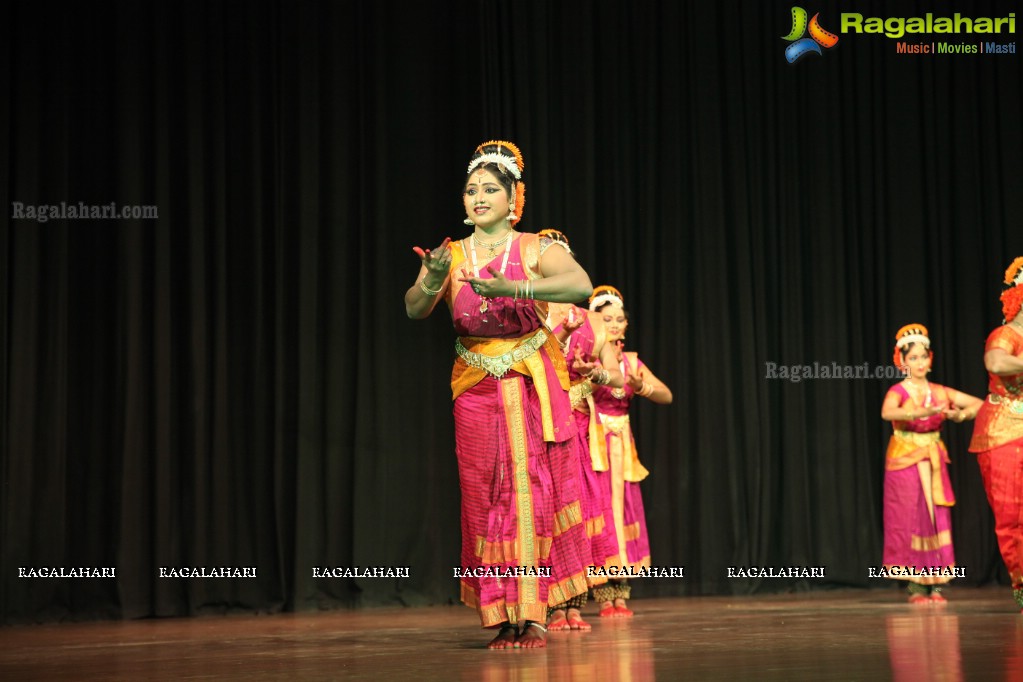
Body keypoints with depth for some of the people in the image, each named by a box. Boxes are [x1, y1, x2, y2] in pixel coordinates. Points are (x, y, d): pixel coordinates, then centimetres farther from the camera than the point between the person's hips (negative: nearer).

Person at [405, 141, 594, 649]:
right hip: (476, 391, 2)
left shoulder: (536, 249, -3)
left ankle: (534, 615, -1)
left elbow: (581, 285, -22)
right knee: (484, 498, 1)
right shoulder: (451, 256, 4)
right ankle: (503, 618, 6)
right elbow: (414, 309, -11)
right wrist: (433, 280, -34)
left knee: (533, 493, -5)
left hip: (532, 387, -2)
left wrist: (510, 287, -34)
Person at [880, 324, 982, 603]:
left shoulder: (940, 392, 7)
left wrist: (961, 415, -14)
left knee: (937, 519, -2)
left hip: (933, 463, 4)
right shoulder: (898, 392, -6)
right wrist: (921, 413, -43)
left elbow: (979, 404, 7)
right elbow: (887, 413, -29)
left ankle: (935, 585, 3)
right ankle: (915, 587, -2)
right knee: (911, 521, -7)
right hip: (905, 463, -4)